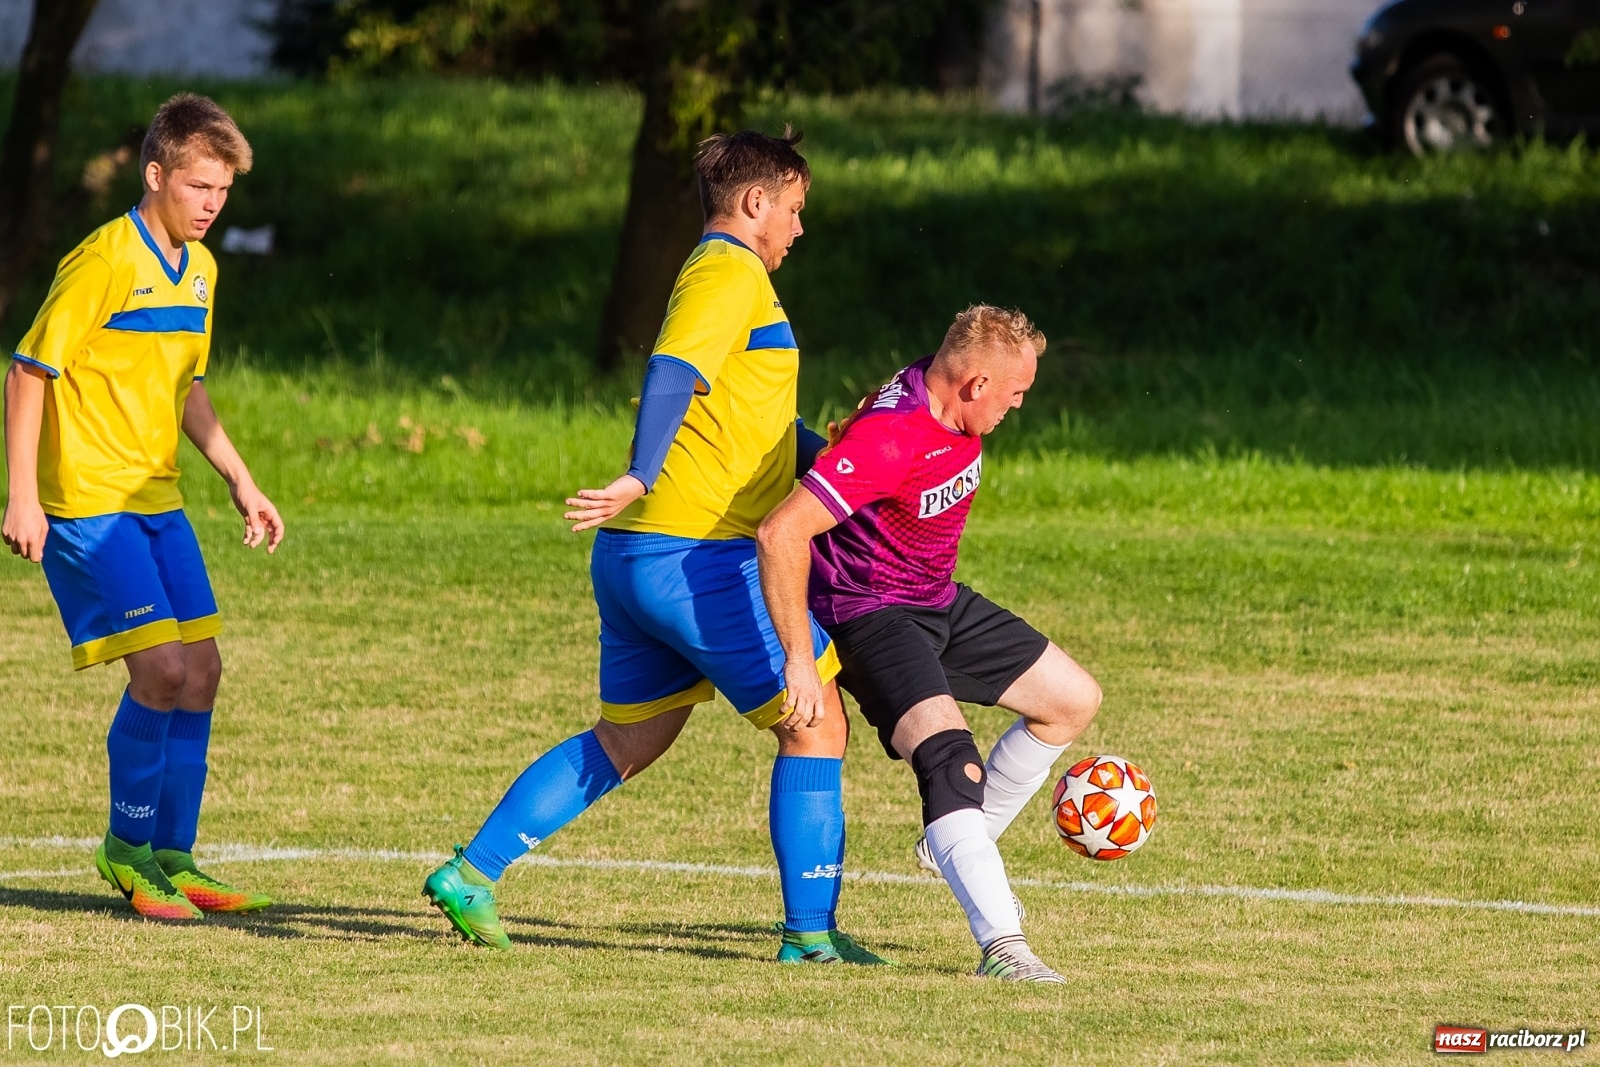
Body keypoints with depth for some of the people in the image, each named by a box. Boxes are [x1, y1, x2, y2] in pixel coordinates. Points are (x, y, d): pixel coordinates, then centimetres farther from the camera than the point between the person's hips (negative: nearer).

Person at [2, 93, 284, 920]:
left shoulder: (199, 269, 10)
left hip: (157, 500, 8)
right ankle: (127, 847, 2)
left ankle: (171, 856, 16)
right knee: (161, 668, -14)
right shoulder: (103, 262, -16)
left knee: (200, 668, 6)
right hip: (86, 502, -8)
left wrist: (241, 483, 18)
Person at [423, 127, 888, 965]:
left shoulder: (718, 276, 24)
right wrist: (641, 478, -38)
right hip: (700, 555, -10)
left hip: (637, 554, 10)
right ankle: (810, 932, -1)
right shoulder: (731, 275, -9)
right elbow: (672, 373, -25)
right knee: (815, 723, -2)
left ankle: (471, 873, 15)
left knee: (627, 743, 18)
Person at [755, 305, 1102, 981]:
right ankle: (1002, 945, -38)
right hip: (868, 614, -9)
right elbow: (781, 532, -35)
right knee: (949, 753, -29)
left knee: (1073, 700, 12)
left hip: (940, 603, 9)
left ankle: (965, 845, 26)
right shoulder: (890, 437, -31)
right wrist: (798, 660, -33)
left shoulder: (955, 409, -4)